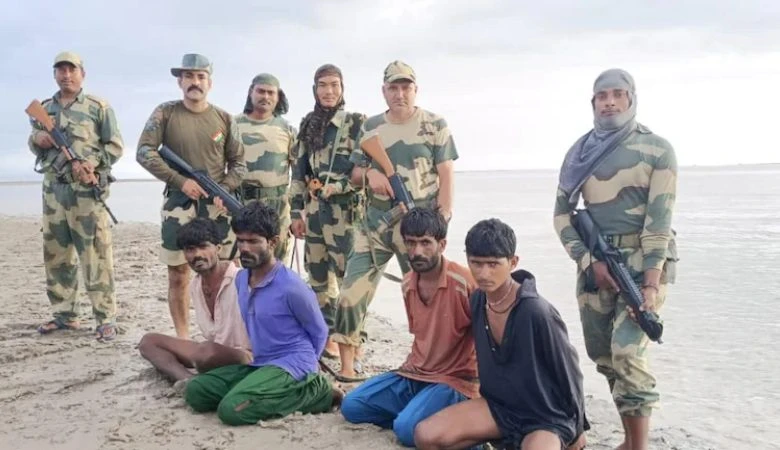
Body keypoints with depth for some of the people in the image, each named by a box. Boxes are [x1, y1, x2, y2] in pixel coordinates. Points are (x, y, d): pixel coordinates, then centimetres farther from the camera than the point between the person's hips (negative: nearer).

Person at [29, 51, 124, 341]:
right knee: (56, 255, 9)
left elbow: (116, 145, -1)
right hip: (53, 189, 6)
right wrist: (37, 139, 0)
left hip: (87, 190, -5)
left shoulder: (99, 107, 1)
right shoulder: (44, 108, 16)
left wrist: (94, 162, -18)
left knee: (95, 257, -7)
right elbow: (34, 144, 23)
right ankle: (65, 315, 21)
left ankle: (106, 319, -3)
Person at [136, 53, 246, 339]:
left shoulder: (224, 119, 6)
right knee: (178, 275, 3)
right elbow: (144, 153, -5)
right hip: (178, 203, -1)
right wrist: (180, 181, -13)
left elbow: (238, 163, 9)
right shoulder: (165, 113, 1)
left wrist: (224, 190, -8)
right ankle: (182, 338, 14)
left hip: (217, 206, 1)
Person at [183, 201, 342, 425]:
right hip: (259, 363, 8)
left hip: (291, 365, -8)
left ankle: (314, 391, -8)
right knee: (195, 392, -4)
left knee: (232, 409, -26)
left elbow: (319, 332, -4)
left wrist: (304, 370, 8)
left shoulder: (291, 286, -19)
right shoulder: (241, 279, 4)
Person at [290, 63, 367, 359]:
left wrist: (335, 188, -15)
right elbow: (299, 171, 13)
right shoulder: (308, 126, 13)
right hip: (314, 210, 6)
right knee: (317, 276, 11)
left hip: (345, 210, -6)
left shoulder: (356, 123, -3)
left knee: (346, 276, -6)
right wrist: (297, 212, 9)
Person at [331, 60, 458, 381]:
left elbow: (445, 174, -2)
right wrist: (369, 174, -11)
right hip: (375, 223, 3)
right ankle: (346, 369, 6)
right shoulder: (370, 128, 10)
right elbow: (355, 176, 13)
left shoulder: (435, 125, 0)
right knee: (352, 292, -3)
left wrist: (442, 218, -11)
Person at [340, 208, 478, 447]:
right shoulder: (408, 284, 5)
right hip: (414, 375, 7)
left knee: (407, 428, -30)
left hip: (453, 381, -7)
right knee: (351, 406, -4)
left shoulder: (464, 282, -19)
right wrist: (413, 365, 10)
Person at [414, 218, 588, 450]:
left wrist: (577, 429, -1)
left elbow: (568, 371, -12)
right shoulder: (477, 302, -6)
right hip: (496, 405, 5)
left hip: (546, 417, -5)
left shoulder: (537, 312, -25)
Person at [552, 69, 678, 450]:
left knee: (628, 354, -16)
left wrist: (651, 283, -19)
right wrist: (590, 261, -6)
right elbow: (562, 214, 7)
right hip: (593, 262, 5)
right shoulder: (580, 153, 8)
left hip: (642, 261, -5)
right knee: (604, 358, 9)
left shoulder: (657, 150, -5)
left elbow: (659, 220, -12)